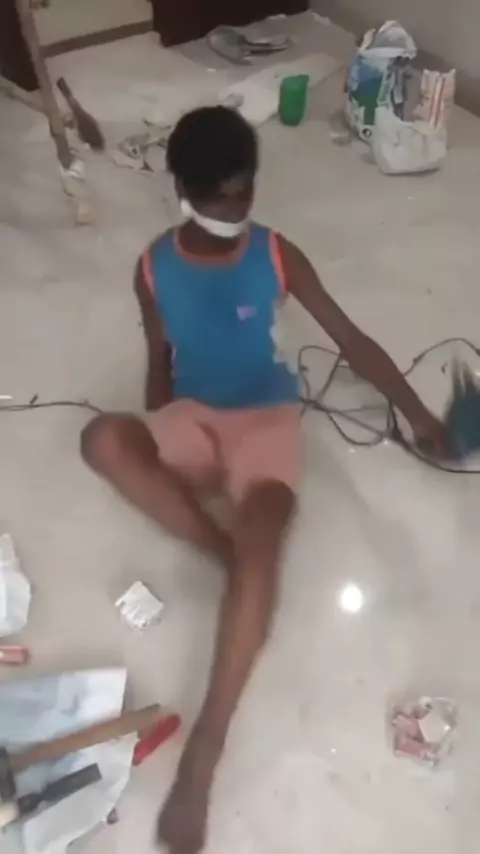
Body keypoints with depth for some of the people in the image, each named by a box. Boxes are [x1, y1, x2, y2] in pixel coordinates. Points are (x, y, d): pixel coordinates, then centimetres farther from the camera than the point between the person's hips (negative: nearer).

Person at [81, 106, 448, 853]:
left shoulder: (277, 255, -5)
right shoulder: (154, 269, -1)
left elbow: (351, 340, 0)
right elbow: (160, 366, 9)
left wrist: (418, 415, 1)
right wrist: (155, 448, 0)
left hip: (266, 419, -2)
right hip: (192, 420, 2)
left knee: (261, 543, -32)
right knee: (102, 438, -32)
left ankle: (203, 751, -28)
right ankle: (231, 554, -19)